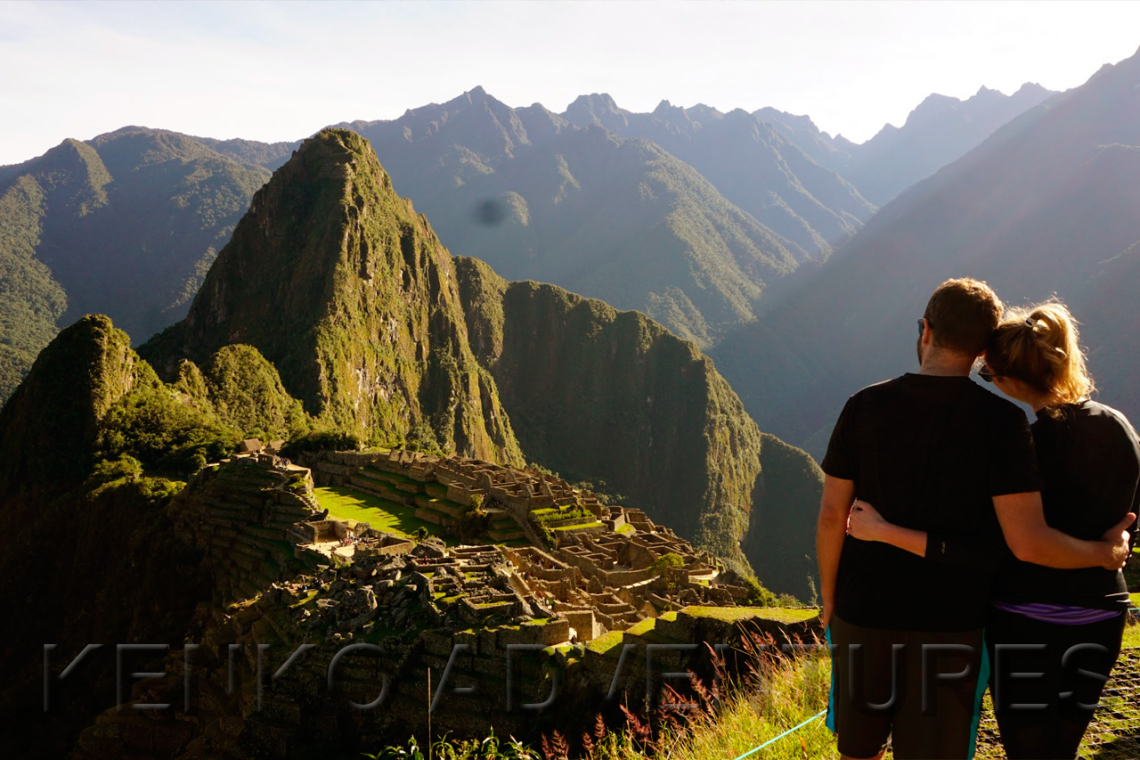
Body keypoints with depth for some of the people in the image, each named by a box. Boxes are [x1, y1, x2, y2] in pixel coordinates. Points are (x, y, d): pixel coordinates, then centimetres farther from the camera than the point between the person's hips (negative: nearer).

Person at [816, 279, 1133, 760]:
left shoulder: (866, 406, -7)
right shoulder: (1001, 422, -13)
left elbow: (832, 516, -5)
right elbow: (1027, 538, -19)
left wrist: (828, 598, 10)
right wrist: (1102, 554, 1)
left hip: (864, 614, 2)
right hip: (949, 626, -2)